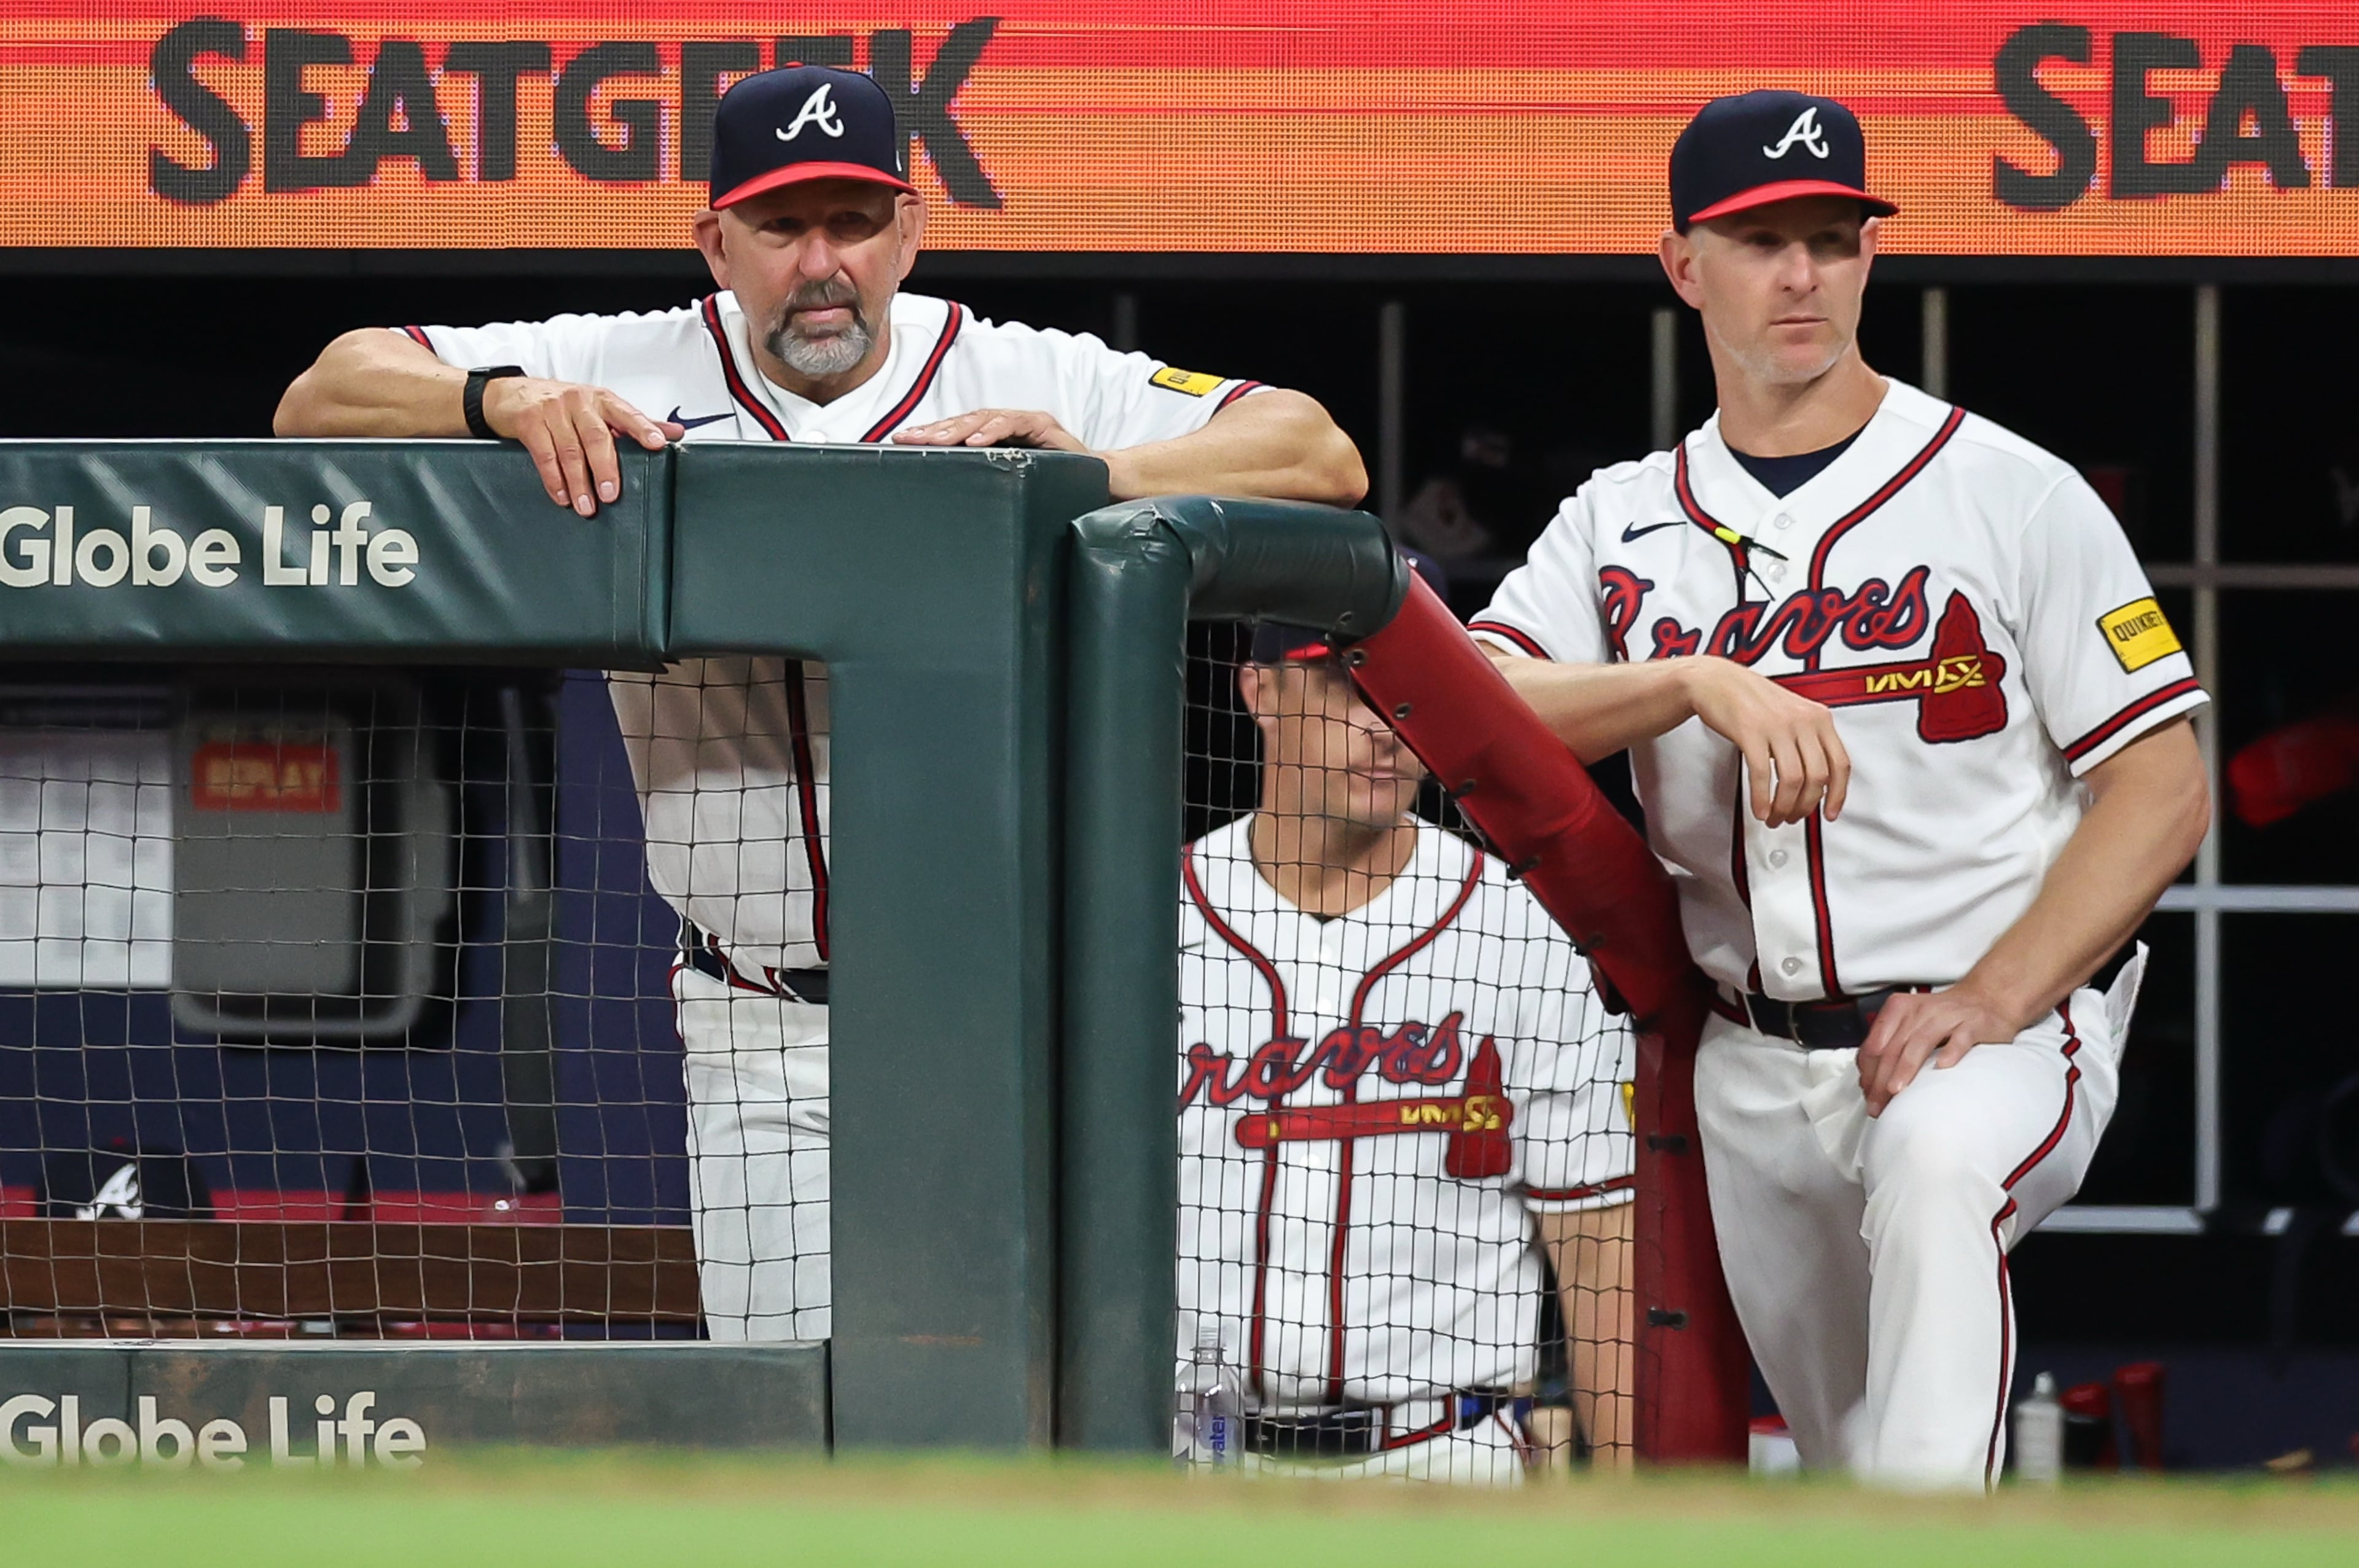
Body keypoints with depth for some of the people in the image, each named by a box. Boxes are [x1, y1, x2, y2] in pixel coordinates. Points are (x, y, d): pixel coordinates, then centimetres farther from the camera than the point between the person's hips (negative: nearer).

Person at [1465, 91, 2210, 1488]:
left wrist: (1994, 996, -19)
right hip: (1752, 1061, 5)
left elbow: (2163, 791, -5)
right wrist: (1702, 685, -25)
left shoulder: (2014, 494, -2)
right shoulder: (1623, 523, 9)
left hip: (2010, 1023, -5)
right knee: (1843, 1436, 9)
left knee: (1937, 1164, -38)